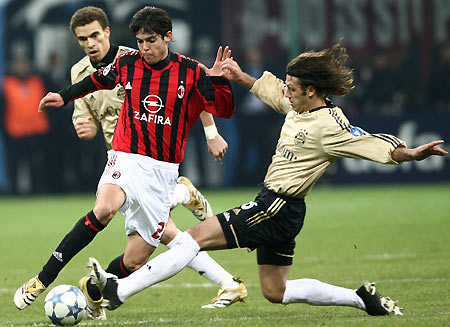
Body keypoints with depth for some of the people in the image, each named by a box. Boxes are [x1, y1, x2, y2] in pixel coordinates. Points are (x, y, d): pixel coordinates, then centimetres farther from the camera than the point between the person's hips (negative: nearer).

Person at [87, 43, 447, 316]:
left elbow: (376, 145, -24)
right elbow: (271, 89, 27)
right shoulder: (298, 106, 7)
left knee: (196, 236, -12)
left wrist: (409, 153, -40)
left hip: (277, 209, -10)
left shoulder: (330, 127, -18)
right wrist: (241, 77, 32)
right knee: (276, 292, 17)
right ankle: (362, 298, 16)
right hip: (275, 208, 10)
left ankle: (120, 289, -12)